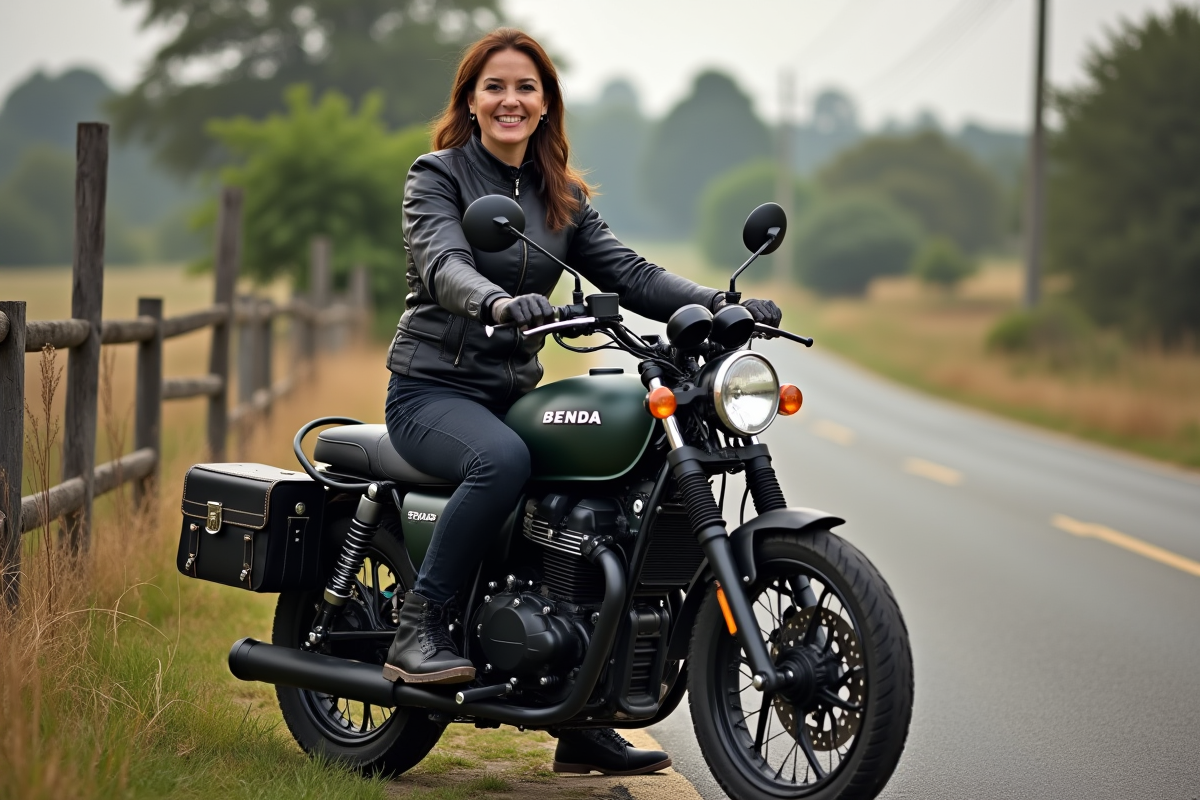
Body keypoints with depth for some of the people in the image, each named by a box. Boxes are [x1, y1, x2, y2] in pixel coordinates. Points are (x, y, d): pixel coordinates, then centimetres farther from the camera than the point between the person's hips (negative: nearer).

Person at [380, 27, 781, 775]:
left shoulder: (563, 198, 14)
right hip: (432, 389, -6)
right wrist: (500, 302, -43)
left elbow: (629, 273, 3)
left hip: (515, 395, 6)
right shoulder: (437, 175, -2)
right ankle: (419, 629, -24)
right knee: (504, 460, -37)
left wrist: (723, 304, -13)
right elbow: (442, 265, -21)